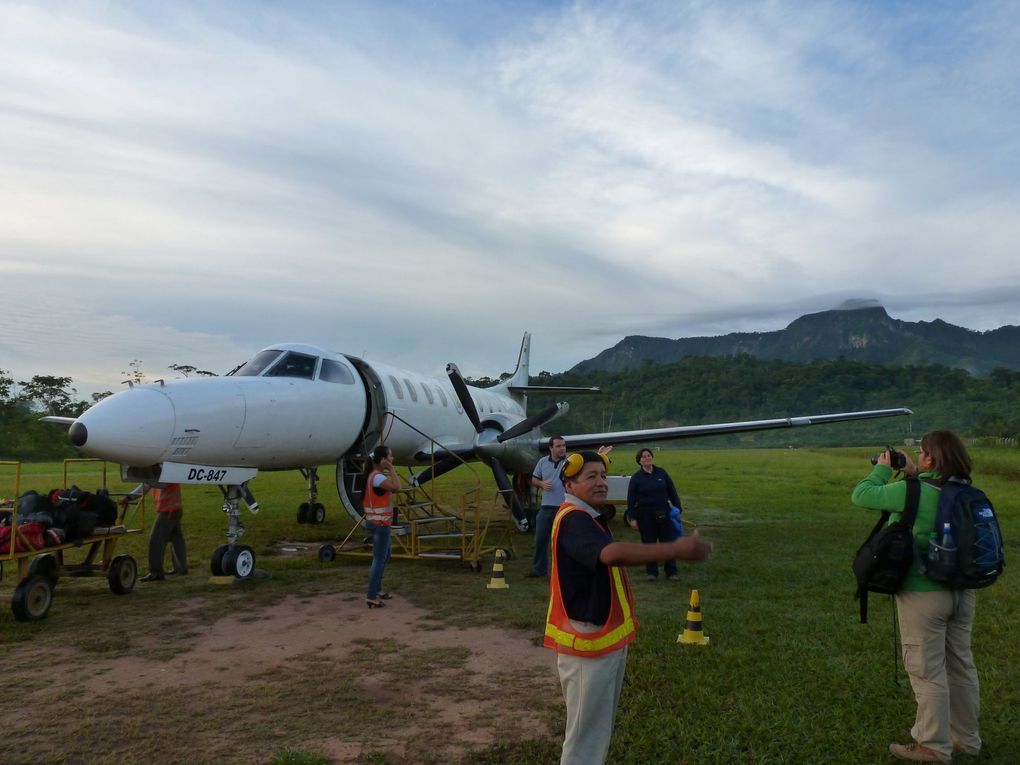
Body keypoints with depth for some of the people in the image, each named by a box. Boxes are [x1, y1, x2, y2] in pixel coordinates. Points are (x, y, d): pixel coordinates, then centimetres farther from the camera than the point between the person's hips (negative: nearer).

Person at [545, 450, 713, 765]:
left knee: (598, 728, 23)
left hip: (606, 638, 10)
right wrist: (675, 550, -43)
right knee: (586, 733, 1)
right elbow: (612, 553, -41)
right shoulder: (573, 519, -23)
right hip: (587, 641, -10)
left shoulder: (589, 517, 11)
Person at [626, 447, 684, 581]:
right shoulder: (636, 478, -3)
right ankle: (651, 572, 20)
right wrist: (632, 518, -5)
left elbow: (672, 491, 8)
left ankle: (671, 572, 16)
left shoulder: (661, 473, 2)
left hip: (663, 513, 2)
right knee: (649, 543, 6)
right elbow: (631, 499, -1)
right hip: (645, 515, -2)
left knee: (669, 541, 4)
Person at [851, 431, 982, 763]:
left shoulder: (912, 491, -20)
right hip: (962, 592, 8)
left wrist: (883, 469, 2)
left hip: (924, 595, -7)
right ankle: (966, 738, 32)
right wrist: (913, 475, 12)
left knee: (928, 671, 4)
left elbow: (861, 495, -13)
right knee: (960, 666, 18)